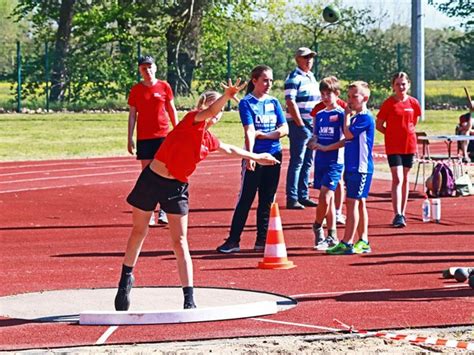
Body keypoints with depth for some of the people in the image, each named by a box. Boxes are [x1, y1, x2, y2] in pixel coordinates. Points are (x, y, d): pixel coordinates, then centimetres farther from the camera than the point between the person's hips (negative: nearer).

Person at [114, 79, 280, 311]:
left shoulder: (208, 140, 8)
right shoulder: (192, 120, -12)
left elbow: (229, 149, 28)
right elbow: (210, 111, -33)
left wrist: (255, 157, 38)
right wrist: (226, 96, -50)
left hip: (177, 188, 5)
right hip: (152, 179, -5)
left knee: (180, 241, -1)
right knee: (139, 231, 14)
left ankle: (189, 299, -4)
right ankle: (126, 278, 34)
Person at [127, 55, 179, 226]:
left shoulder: (164, 87, 4)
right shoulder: (136, 90, 4)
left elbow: (172, 110, 10)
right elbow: (132, 115, 7)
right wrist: (130, 139, 2)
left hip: (163, 135, 0)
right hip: (143, 137, 0)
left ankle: (163, 211, 4)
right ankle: (148, 213, 4)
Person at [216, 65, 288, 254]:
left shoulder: (274, 103, 9)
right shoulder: (246, 103, -4)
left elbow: (284, 129, 2)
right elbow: (249, 131, -16)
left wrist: (263, 135, -11)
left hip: (274, 155, 5)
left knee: (267, 201, 7)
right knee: (245, 199, -4)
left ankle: (262, 240, 13)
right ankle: (233, 240, -1)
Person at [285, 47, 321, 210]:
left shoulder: (311, 77, 17)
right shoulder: (294, 78, -9)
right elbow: (290, 102, -17)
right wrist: (301, 124, -19)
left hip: (313, 125, 8)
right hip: (299, 125, -8)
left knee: (307, 162, 12)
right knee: (297, 162, -7)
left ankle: (303, 196, 19)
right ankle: (292, 198, -5)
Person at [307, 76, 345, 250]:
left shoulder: (341, 114, -7)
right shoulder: (319, 115, 13)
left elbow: (346, 140, -13)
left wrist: (325, 148, -15)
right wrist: (312, 143, -4)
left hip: (334, 161, -7)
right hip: (320, 161, 7)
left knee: (325, 197, -14)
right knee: (328, 199, 9)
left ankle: (317, 226, 8)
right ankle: (332, 236, 14)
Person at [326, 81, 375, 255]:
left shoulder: (365, 118, -11)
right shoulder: (355, 117, 17)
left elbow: (348, 134, -17)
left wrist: (347, 114, -6)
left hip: (361, 168, -9)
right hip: (352, 167, 9)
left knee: (352, 202, -11)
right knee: (359, 203, 11)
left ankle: (347, 243, -12)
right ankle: (363, 242, 15)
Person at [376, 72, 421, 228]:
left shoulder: (413, 102, 2)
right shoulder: (389, 103, -7)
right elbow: (378, 125, -2)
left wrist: (407, 131, 11)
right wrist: (392, 133, -1)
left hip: (409, 145, 4)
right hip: (393, 146, -4)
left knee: (405, 178, 12)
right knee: (397, 179, -12)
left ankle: (402, 213, 21)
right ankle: (398, 215, -17)